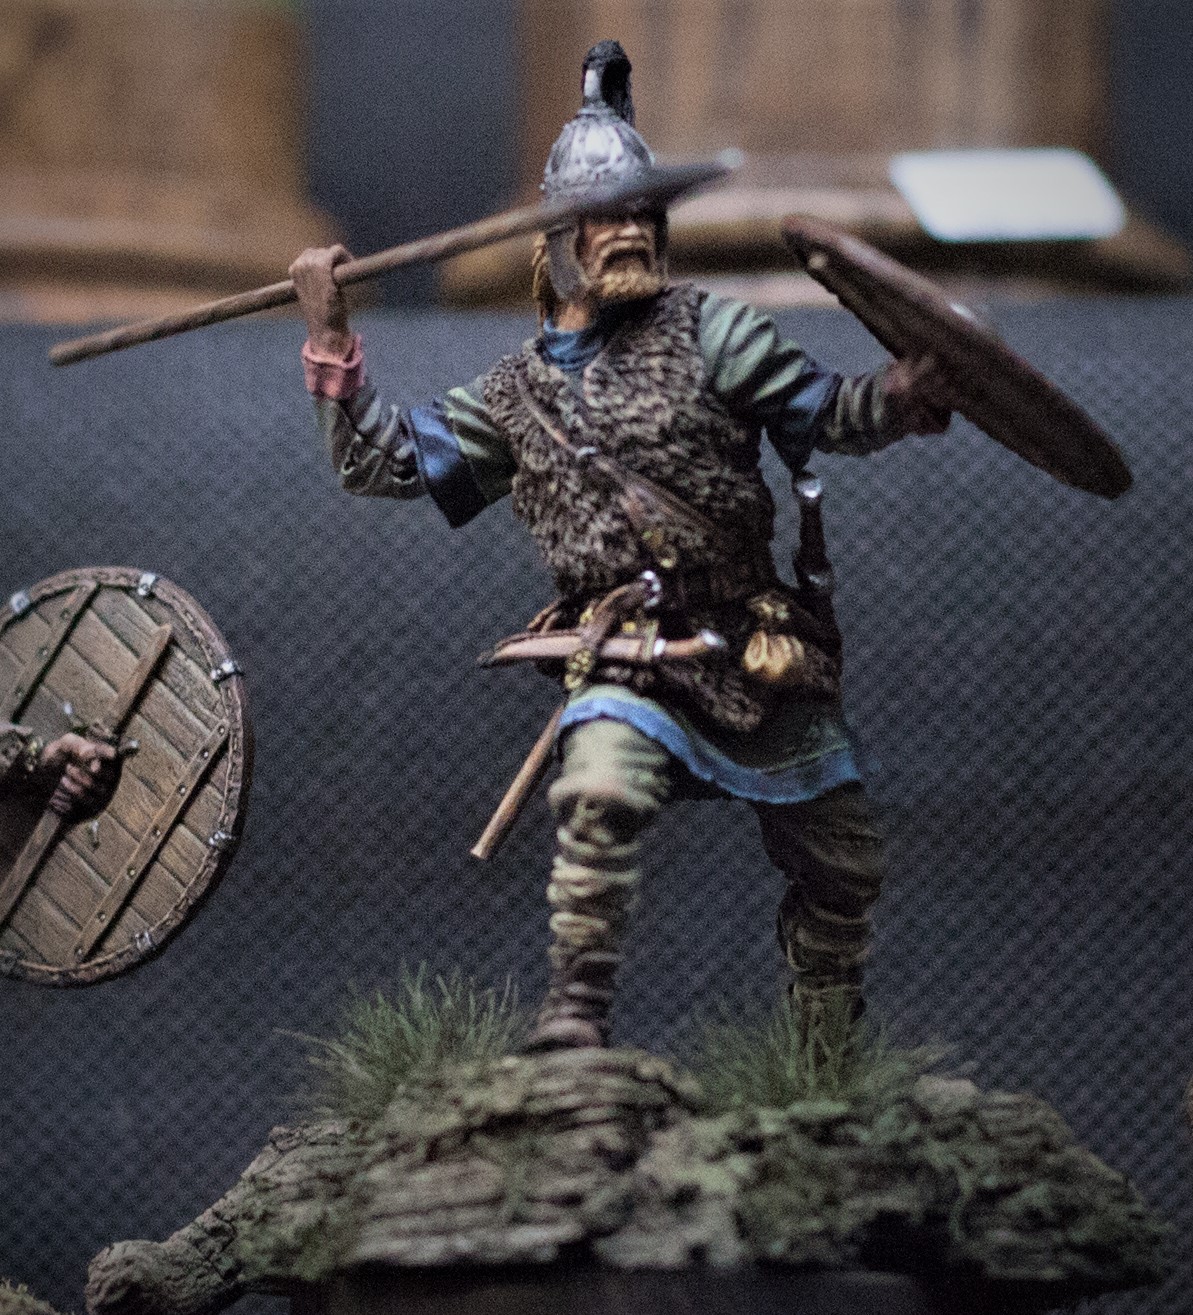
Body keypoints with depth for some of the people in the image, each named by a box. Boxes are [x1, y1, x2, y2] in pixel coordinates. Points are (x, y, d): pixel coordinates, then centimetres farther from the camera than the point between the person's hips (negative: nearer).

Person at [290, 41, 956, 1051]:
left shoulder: (705, 333, 5)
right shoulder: (518, 391, 12)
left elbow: (825, 411, -1)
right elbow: (388, 462, 14)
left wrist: (904, 397, -22)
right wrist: (333, 340, 5)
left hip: (763, 660, 1)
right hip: (629, 661, -1)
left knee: (845, 863, 8)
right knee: (600, 791, -34)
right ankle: (577, 1007, -27)